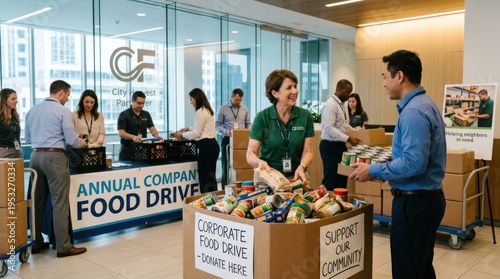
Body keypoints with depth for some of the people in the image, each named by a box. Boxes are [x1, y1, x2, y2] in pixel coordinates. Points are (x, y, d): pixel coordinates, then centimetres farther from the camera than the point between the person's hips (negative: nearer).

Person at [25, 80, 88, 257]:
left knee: (37, 202, 13)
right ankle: (63, 246, 0)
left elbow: (28, 138, 19)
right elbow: (71, 140, -9)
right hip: (54, 157, -7)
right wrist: (81, 143, 10)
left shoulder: (32, 110, 13)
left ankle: (36, 243, 21)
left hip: (35, 156, 7)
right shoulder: (63, 111, -7)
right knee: (60, 203, -3)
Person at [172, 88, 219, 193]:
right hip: (211, 144, 10)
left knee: (204, 176, -5)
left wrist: (182, 134, 1)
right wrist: (188, 129, 20)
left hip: (206, 146, -10)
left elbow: (197, 133, -11)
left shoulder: (200, 112, -13)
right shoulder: (207, 110, 16)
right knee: (210, 176, 13)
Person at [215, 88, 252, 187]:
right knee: (226, 165, 2)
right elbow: (217, 125, -1)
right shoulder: (223, 109, 0)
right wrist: (225, 131, -19)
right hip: (227, 140, -2)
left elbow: (248, 124, 13)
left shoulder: (244, 109, 8)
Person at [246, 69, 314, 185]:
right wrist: (260, 162, -27)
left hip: (296, 178, 1)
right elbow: (251, 153, -5)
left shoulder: (305, 116, 0)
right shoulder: (262, 117, -5)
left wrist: (302, 167, -20)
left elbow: (307, 151, 0)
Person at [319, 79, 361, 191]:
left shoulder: (341, 105, 14)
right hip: (330, 146, -10)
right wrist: (348, 138, -27)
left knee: (342, 178, 14)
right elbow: (329, 129, -25)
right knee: (331, 181, -2)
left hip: (340, 145, 10)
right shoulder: (330, 105, -17)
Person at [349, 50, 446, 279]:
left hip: (414, 202, -11)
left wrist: (373, 171, -17)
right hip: (428, 197, 11)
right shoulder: (424, 104, 11)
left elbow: (413, 163, -28)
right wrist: (380, 167, 15)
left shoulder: (414, 111, -21)